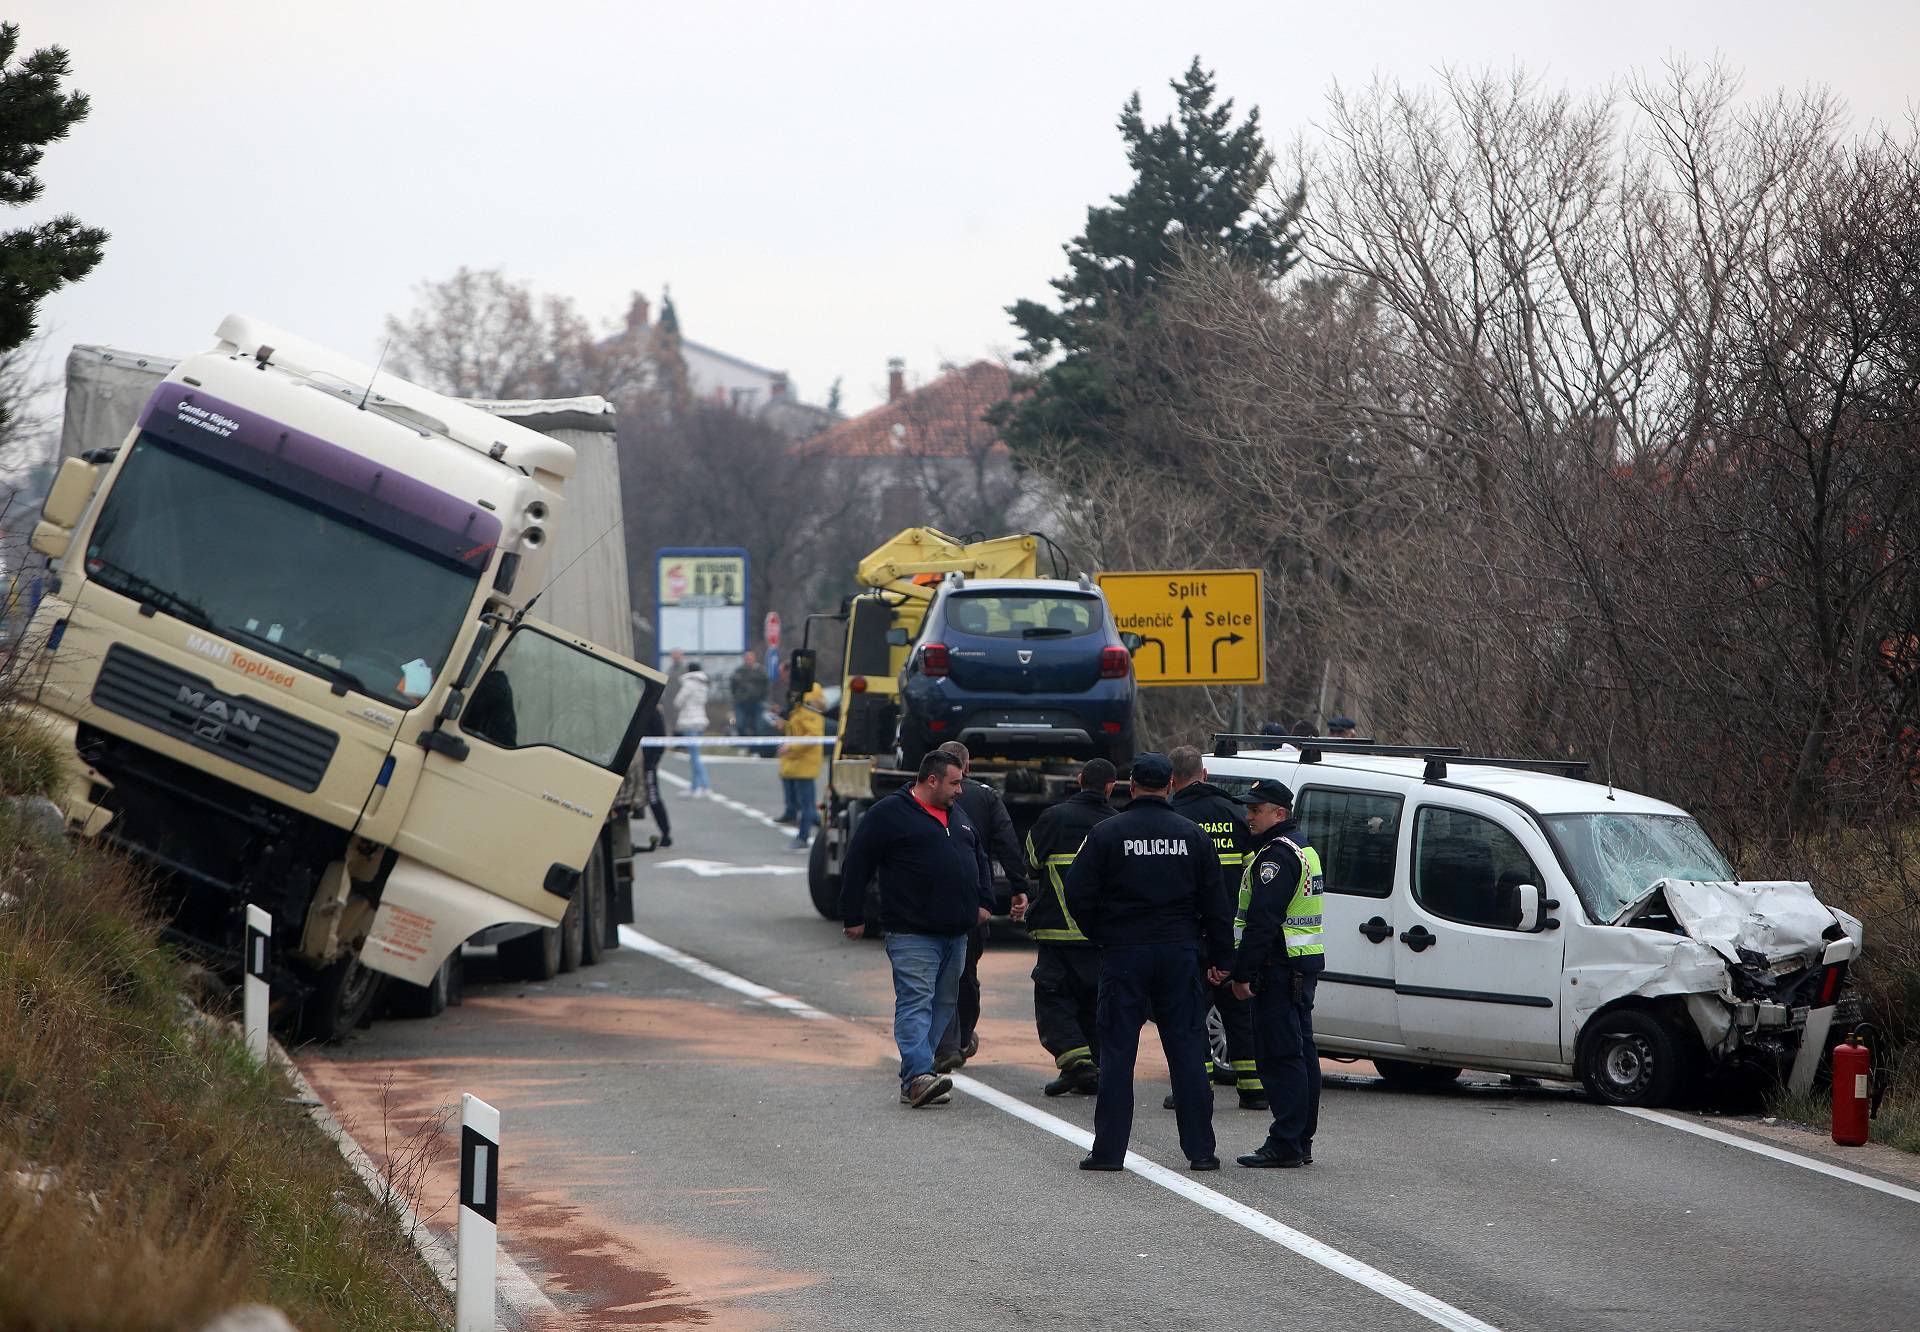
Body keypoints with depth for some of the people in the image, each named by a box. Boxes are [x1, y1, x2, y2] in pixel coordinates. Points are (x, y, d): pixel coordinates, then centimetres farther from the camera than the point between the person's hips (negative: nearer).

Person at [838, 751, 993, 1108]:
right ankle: (919, 1075, -27)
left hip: (956, 932, 8)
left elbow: (980, 857, 30)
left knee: (943, 1004, 7)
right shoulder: (888, 814, -5)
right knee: (916, 1002, -16)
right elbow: (856, 865, -4)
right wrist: (853, 917, -4)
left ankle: (915, 1080, 11)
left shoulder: (957, 814, 18)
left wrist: (984, 901, 18)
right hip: (913, 934, -8)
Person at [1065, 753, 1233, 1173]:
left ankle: (1109, 1149, -1)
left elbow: (1079, 895, -6)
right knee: (1187, 1049, 6)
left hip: (1124, 953, -2)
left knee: (1117, 1051, 1)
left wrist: (1099, 935, 11)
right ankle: (1200, 1149, 6)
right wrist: (1219, 956, 13)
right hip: (1180, 955, 2)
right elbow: (1214, 902, 6)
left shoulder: (1107, 834, -6)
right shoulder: (1193, 836, 3)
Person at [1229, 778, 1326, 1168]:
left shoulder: (1276, 855, -15)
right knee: (1301, 1054, 12)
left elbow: (1262, 920, -21)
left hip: (1279, 968, -11)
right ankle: (1301, 1142, 16)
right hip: (1304, 967, 11)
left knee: (1281, 1056, -10)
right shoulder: (1304, 850, 20)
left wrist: (1243, 973, -20)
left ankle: (1286, 1143, -12)